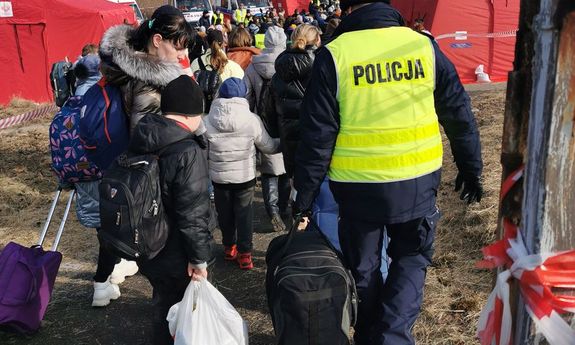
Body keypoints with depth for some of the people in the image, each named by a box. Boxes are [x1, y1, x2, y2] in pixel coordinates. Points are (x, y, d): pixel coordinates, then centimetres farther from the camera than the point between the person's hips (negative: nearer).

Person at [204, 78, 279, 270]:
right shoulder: (252, 120, -15)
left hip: (219, 177, 1)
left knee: (225, 213, 18)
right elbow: (268, 146, -3)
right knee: (244, 214, 11)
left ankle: (229, 247, 32)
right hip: (245, 175, -1)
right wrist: (283, 144, 16)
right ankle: (244, 253, 12)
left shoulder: (207, 122, -14)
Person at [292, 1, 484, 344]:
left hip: (358, 185, -1)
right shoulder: (424, 46, -2)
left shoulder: (334, 55, -9)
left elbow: (317, 134, -10)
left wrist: (305, 195, -1)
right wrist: (471, 169, 17)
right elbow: (459, 114, 4)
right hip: (417, 182, 1)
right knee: (412, 259, 22)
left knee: (363, 268, 19)